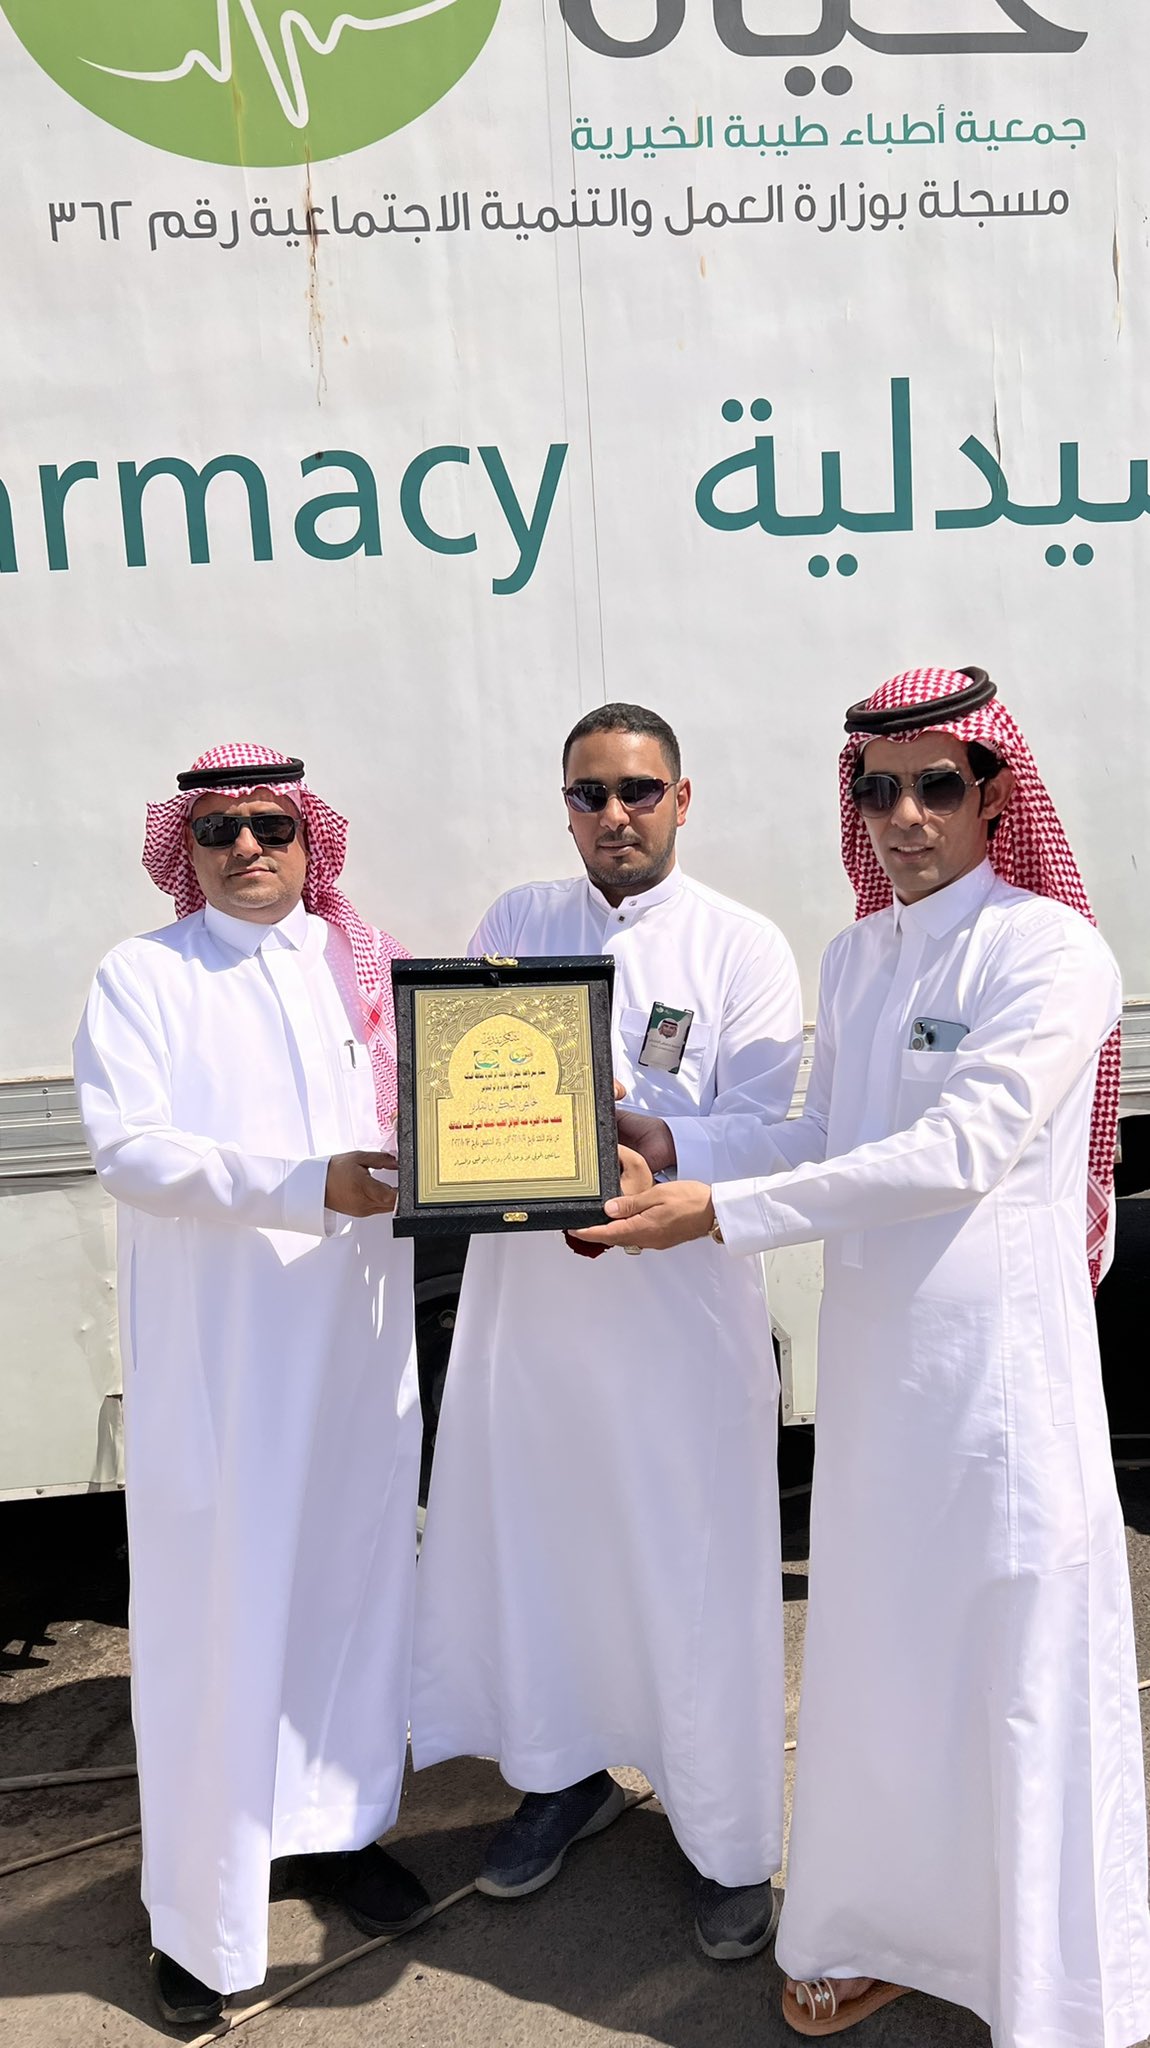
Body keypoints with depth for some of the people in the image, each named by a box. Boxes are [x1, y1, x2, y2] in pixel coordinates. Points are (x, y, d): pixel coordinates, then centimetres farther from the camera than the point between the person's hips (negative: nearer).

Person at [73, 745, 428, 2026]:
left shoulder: (369, 965, 9)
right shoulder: (143, 977, 0)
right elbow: (127, 1148, -12)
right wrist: (306, 1187, -22)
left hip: (356, 1335, 4)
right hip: (214, 1352, -3)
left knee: (355, 1573, 12)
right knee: (216, 1608, 4)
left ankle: (332, 1827, 33)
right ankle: (202, 1914, 19)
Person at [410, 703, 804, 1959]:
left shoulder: (742, 947, -4)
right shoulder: (515, 924, 7)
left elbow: (767, 1140, -11)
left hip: (681, 1301, -3)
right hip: (527, 1290, 4)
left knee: (697, 1570, 6)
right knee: (532, 1540, 15)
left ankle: (727, 1837, 28)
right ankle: (566, 1772, 40)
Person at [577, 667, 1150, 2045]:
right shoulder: (855, 956, 9)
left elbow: (958, 1151, -20)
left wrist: (721, 1213, -21)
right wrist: (673, 1145, -4)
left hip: (1002, 1358, -6)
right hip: (873, 1354, 6)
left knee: (1018, 1669, 6)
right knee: (879, 1656, 17)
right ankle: (887, 1933, 38)